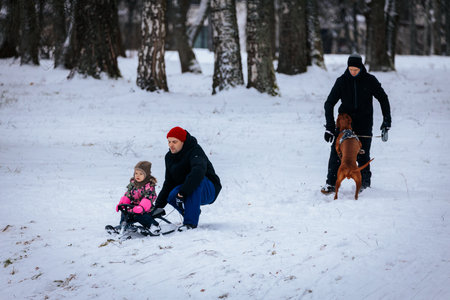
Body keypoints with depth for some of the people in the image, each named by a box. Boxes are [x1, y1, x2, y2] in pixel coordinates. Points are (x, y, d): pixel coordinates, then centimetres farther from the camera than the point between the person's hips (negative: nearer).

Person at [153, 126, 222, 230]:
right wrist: (158, 205, 1)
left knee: (195, 178, -37)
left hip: (209, 191, -6)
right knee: (172, 196, -25)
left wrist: (183, 191, -45)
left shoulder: (195, 151, -19)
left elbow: (199, 171, -40)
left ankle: (191, 222, -39)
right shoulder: (169, 157, 5)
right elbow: (168, 183, 10)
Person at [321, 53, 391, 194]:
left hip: (364, 124, -1)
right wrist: (330, 127, -12)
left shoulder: (370, 80, -4)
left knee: (363, 155, 1)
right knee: (336, 152, -9)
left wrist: (387, 121, 1)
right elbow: (329, 103, -4)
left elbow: (383, 99, 7)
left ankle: (364, 183, 18)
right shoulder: (342, 81, -4)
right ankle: (331, 183, -4)